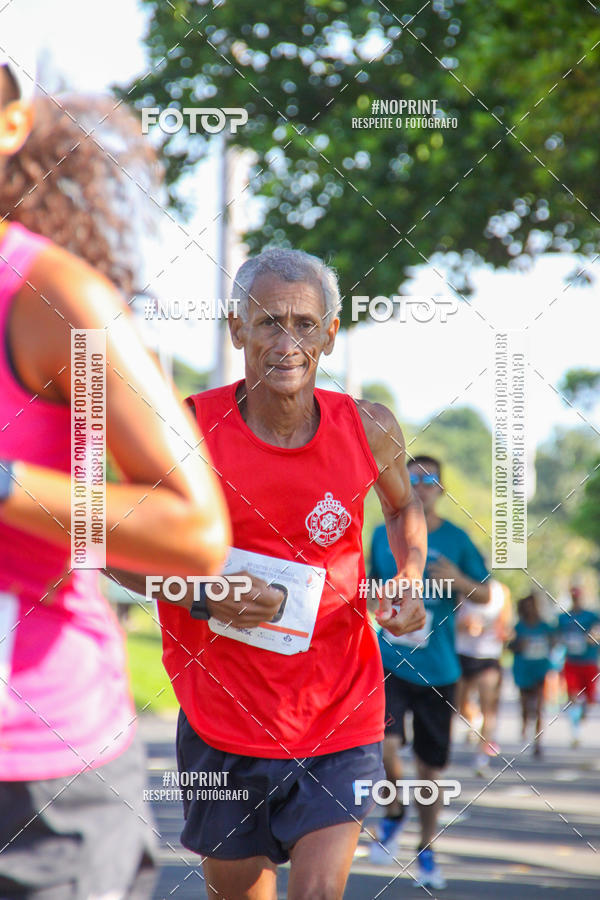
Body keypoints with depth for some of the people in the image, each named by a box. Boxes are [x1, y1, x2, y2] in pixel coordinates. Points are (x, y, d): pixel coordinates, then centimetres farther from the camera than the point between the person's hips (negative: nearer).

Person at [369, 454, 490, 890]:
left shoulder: (456, 540, 1)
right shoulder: (383, 535, 5)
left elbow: (486, 594, 6)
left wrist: (459, 580, -12)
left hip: (438, 668, 0)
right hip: (390, 661, 0)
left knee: (430, 767, 6)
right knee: (385, 744, -22)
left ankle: (427, 851, 25)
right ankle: (394, 813, 8)